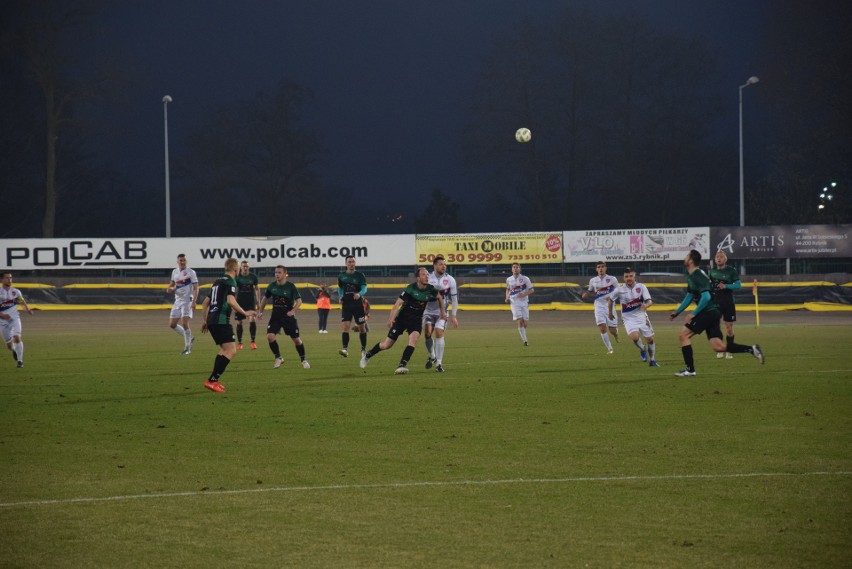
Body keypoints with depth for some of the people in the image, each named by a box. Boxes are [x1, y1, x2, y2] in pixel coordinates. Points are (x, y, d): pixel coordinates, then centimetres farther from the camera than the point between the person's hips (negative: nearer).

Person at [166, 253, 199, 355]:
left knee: (185, 324, -16)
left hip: (187, 300, -7)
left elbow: (195, 288, -10)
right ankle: (189, 338, 22)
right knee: (172, 325, 4)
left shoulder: (190, 272, -7)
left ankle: (187, 348, -7)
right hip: (178, 300, 7)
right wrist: (170, 288, 3)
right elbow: (172, 283, 27)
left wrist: (194, 302, -21)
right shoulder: (174, 272, 10)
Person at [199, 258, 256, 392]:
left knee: (225, 350, 21)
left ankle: (214, 380, 15)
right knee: (231, 351, -11)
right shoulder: (230, 282, -6)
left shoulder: (218, 281, 21)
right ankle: (212, 380, -19)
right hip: (221, 321, -9)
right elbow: (231, 301, -21)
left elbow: (205, 303, 25)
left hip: (211, 320, 9)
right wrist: (244, 313, -11)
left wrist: (205, 321, 31)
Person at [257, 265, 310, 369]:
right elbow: (265, 298, 15)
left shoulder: (290, 286, -11)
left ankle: (303, 360, 21)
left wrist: (293, 311, -31)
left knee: (296, 339, 1)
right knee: (270, 336, -16)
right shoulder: (272, 286, 0)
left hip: (288, 317, -3)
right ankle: (278, 358, 3)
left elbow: (299, 301, -15)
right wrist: (260, 311, 9)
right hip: (275, 316, 3)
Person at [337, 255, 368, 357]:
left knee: (362, 328, 7)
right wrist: (340, 297, 2)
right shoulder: (341, 276, 6)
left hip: (358, 304, -1)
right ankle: (345, 349, -21)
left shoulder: (360, 275, -1)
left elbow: (364, 288, -9)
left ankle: (364, 349, 23)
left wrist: (359, 294, -30)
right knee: (345, 327, -15)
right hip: (346, 305, 1)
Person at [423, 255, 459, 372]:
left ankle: (439, 363, -10)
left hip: (442, 312, -1)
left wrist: (453, 315, -4)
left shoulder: (449, 280, -3)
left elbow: (454, 299, 2)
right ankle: (432, 356, 13)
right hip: (428, 311, 1)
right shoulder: (428, 278, -2)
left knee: (439, 333, -16)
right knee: (427, 333, -14)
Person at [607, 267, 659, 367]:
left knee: (650, 339, 4)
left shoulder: (641, 287, -8)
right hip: (629, 319, -2)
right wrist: (610, 313, 17)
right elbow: (609, 298, 9)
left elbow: (649, 301, -14)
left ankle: (652, 360, 23)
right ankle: (642, 350, 7)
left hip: (641, 316, 2)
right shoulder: (619, 290, -9)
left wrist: (646, 305, -37)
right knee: (634, 337, -26)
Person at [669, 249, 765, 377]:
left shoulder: (698, 276, -14)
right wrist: (677, 312, 26)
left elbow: (706, 297, -23)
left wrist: (693, 314, -21)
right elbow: (689, 296, 29)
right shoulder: (691, 276, 17)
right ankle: (751, 349, 2)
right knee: (718, 347, 3)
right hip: (711, 313, 10)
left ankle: (690, 369, -5)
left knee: (683, 335, -6)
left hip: (709, 312, -10)